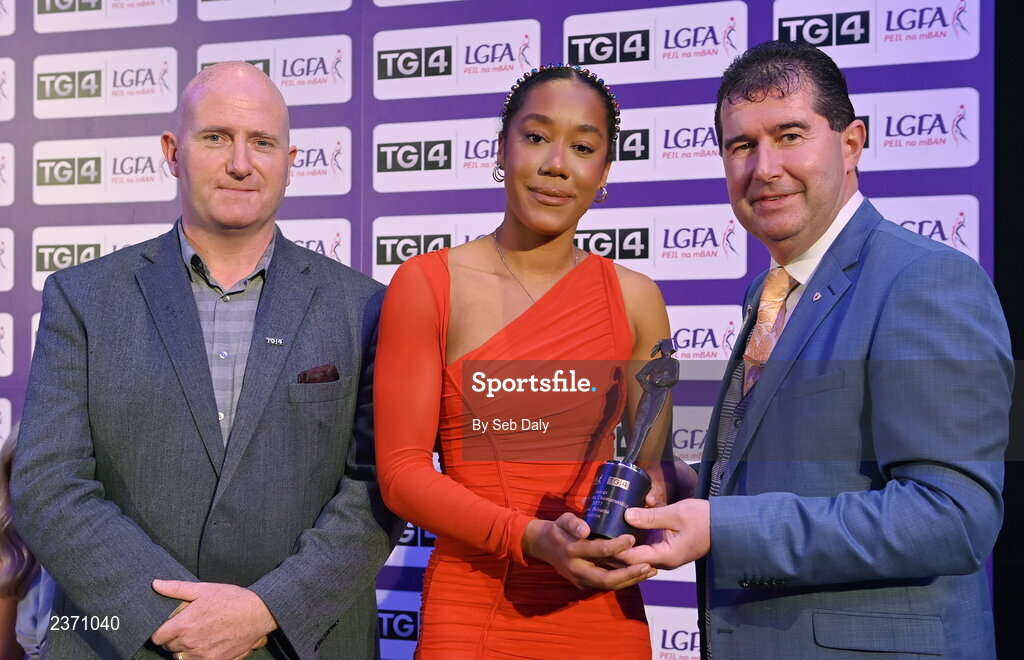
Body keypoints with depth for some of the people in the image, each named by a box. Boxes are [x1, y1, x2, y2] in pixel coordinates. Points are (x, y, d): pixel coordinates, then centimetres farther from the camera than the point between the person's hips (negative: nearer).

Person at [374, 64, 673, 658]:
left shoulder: (635, 299, 2)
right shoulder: (427, 285, -6)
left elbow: (654, 460, 11)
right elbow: (401, 469, -9)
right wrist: (531, 537, -21)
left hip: (604, 611, 3)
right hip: (472, 610, -2)